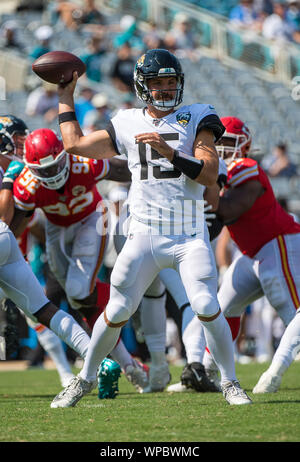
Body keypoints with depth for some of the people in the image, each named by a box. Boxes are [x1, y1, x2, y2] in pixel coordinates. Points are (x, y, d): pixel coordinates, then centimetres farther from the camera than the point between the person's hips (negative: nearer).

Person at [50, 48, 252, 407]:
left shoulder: (197, 119, 2)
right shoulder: (127, 125, 9)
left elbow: (209, 175, -9)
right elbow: (74, 143, 19)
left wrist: (170, 152, -20)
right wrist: (66, 94, 23)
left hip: (190, 236, -2)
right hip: (144, 235, 2)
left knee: (207, 308, -14)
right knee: (117, 311, 3)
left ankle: (230, 383, 3)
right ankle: (85, 378, 21)